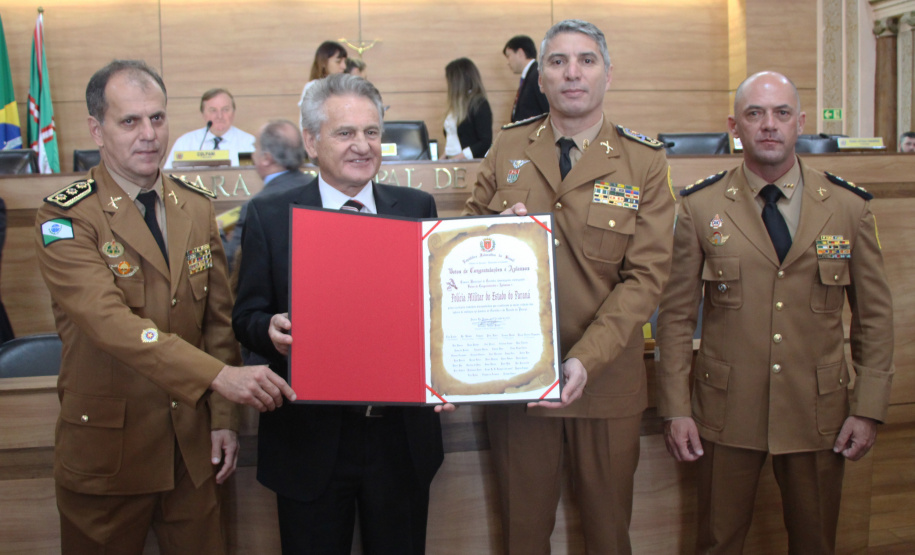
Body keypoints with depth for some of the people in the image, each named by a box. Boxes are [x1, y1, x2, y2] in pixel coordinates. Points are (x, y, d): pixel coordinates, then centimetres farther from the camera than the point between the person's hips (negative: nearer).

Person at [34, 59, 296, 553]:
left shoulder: (196, 207, 6)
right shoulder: (65, 219, -11)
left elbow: (218, 318, 7)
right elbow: (109, 321, -25)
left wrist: (223, 418, 2)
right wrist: (219, 376, -34)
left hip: (193, 445, 4)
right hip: (106, 451, -4)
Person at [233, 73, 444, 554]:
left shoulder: (418, 209, 4)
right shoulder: (269, 216, -1)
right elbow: (246, 316, 1)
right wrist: (271, 330, -22)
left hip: (402, 437, 2)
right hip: (310, 440, -1)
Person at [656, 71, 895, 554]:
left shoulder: (849, 208, 1)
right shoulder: (700, 207, -3)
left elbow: (874, 314, 5)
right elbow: (676, 314, -1)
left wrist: (868, 408, 0)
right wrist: (675, 408, -4)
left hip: (818, 414, 1)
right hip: (726, 412, -1)